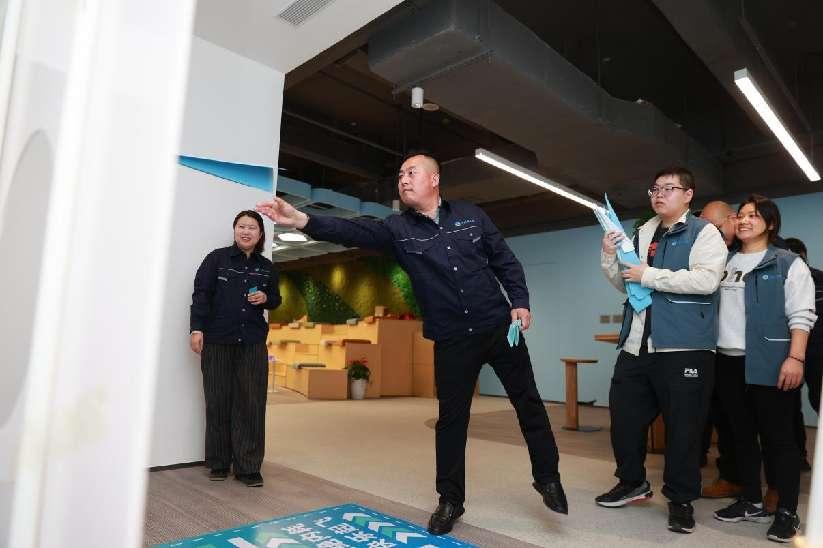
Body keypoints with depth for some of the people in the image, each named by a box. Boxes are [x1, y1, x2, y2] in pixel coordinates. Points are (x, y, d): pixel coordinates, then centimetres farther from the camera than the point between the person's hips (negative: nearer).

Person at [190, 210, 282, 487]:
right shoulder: (216, 258, 2)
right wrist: (197, 329, -10)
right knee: (218, 403, 5)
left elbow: (276, 299, 21)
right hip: (217, 341, -2)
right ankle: (218, 463, 20)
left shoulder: (266, 267, 11)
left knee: (252, 404, 0)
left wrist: (266, 298, -2)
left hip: (253, 344, 2)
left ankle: (248, 467, 8)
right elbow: (201, 294, -2)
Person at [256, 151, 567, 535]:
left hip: (499, 327, 1)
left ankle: (548, 479, 31)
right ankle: (450, 500, 25)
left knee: (528, 403, 9)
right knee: (451, 418, 7)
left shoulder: (471, 215, 2)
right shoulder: (397, 229, -1)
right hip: (452, 340, 0)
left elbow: (506, 261, 7)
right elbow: (354, 232, -17)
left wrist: (520, 301, -4)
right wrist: (301, 221, -30)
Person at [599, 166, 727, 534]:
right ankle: (632, 482, 33)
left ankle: (681, 499, 23)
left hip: (684, 347, -6)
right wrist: (609, 257, 4)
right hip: (636, 346, 6)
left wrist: (650, 276, -15)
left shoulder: (704, 233, -1)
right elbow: (625, 284, 21)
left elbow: (706, 279, -18)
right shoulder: (642, 234, 17)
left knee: (683, 426, 5)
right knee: (623, 415, 12)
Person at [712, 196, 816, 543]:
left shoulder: (788, 263, 1)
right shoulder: (724, 263, 15)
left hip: (769, 363, -5)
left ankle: (787, 512, 12)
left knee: (778, 436, 1)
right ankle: (752, 502, 24)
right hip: (729, 362, 5)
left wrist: (796, 358, -16)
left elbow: (801, 315, -7)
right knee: (742, 434, 12)